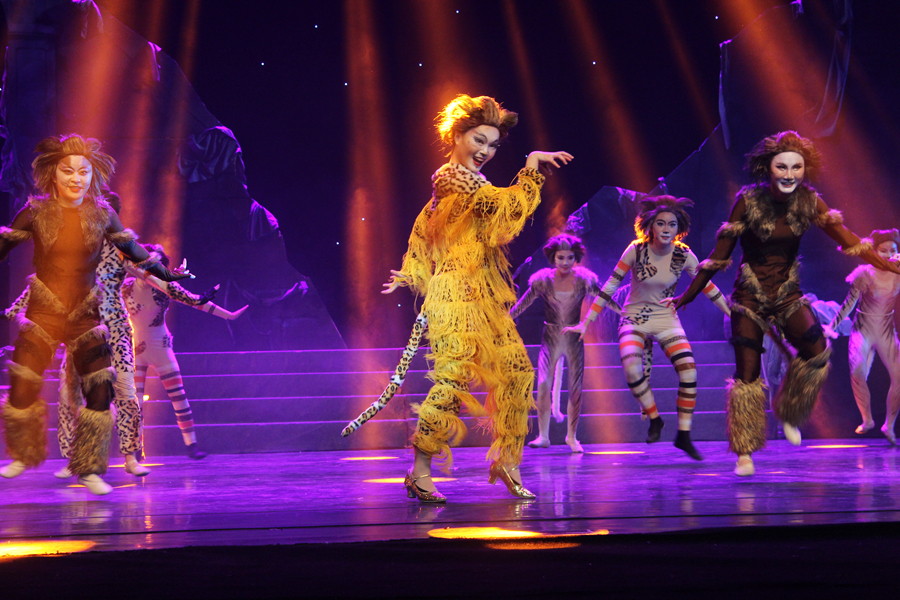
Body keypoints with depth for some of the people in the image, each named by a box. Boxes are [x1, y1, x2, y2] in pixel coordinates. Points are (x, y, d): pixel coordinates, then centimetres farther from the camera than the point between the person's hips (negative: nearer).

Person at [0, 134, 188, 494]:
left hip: (86, 316, 1)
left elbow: (132, 250, 13)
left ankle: (89, 469, 10)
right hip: (42, 315, -1)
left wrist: (166, 274, 18)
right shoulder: (36, 212, -4)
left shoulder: (101, 215, 0)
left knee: (100, 391, -4)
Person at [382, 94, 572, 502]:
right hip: (459, 294, -10)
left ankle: (506, 460, 13)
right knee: (453, 377, -15)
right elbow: (509, 207, -18)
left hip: (485, 298, 10)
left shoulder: (461, 182, 20)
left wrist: (411, 274, 28)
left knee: (515, 371, 5)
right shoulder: (455, 179, -10)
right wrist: (532, 169, -10)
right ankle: (420, 471, -8)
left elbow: (424, 226, 26)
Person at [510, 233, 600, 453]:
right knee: (543, 385, -14)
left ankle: (572, 437, 14)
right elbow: (521, 305, 3)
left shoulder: (583, 279, -5)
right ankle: (543, 436, -7)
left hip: (574, 338, 1)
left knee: (575, 389, -1)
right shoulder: (543, 280, -5)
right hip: (551, 338, -1)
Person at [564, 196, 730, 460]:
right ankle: (654, 419, -5)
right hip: (635, 318, -2)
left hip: (666, 318, 2)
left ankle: (684, 435, -1)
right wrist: (585, 323, -12)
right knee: (632, 368, -29)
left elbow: (707, 286, 5)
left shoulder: (684, 255, -9)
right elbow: (610, 286, -11)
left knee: (688, 371, -17)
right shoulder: (636, 250, -15)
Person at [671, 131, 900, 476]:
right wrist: (688, 295, -4)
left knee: (817, 351, -18)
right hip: (750, 296, -2)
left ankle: (788, 413, 9)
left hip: (788, 294, 3)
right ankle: (744, 454, 10)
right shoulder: (749, 200, -14)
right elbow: (720, 253, -8)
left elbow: (847, 239, -10)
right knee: (747, 374, -3)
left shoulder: (808, 202, -7)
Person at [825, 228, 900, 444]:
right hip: (863, 330, -2)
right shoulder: (864, 274, -11)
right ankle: (867, 419, -4)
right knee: (857, 372, -23)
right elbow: (848, 304, -7)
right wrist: (832, 326, -10)